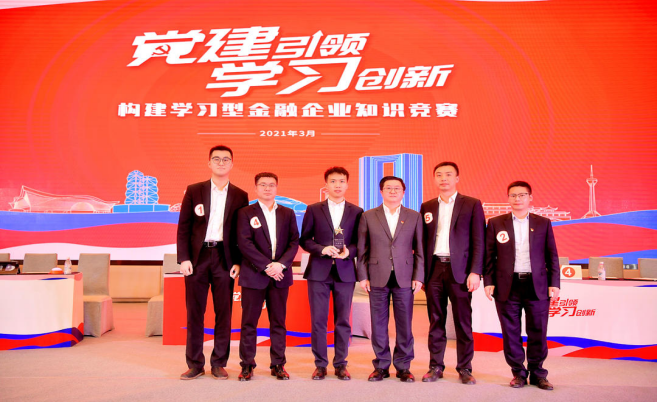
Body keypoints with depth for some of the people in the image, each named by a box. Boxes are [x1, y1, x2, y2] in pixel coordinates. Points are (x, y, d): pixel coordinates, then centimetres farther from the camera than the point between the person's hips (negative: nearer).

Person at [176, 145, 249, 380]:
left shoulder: (240, 196, 6)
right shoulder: (194, 191, 6)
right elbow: (183, 226, 3)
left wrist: (238, 262, -3)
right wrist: (183, 258, -5)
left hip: (224, 258, 0)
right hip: (197, 257, 0)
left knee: (224, 312, 5)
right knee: (194, 312, 6)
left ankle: (219, 363, 18)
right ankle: (195, 364, 18)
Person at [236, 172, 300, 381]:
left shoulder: (288, 213, 12)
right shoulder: (245, 213, 3)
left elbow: (294, 241, 4)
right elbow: (245, 243, -8)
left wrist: (281, 264, -12)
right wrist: (267, 266, -15)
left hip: (280, 275, 2)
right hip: (253, 275, -2)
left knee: (278, 322, 7)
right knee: (249, 322, 3)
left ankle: (278, 364, 16)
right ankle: (247, 365, 14)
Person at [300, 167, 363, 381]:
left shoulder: (357, 212, 7)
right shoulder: (313, 209, 5)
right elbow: (304, 239, 3)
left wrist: (349, 251, -13)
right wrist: (322, 249, -13)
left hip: (345, 271, 1)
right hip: (319, 271, 0)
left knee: (343, 321, 6)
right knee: (318, 320, 3)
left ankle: (340, 365, 18)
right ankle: (320, 365, 15)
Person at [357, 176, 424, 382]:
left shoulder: (414, 217, 7)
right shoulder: (368, 216, 6)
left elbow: (419, 250, 6)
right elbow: (362, 250, 5)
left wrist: (418, 277, -2)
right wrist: (362, 276, -2)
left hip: (404, 278, 0)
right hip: (378, 278, 0)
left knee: (404, 324, 4)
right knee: (378, 324, 5)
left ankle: (403, 366, 18)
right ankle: (381, 366, 18)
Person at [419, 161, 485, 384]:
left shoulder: (472, 204, 3)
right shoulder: (427, 207, 12)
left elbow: (478, 241, -1)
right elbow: (423, 241, 12)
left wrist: (475, 272, -10)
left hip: (460, 270, -2)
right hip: (434, 269, 3)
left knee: (463, 321, 3)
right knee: (436, 320, 8)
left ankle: (464, 368, 15)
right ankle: (436, 366, 18)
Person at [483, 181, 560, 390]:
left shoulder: (543, 223, 8)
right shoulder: (495, 223, 5)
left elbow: (552, 255, 8)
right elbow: (489, 255, 4)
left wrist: (554, 283, 1)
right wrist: (488, 282, -2)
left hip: (537, 286, 1)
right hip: (507, 286, 0)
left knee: (537, 332, 6)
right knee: (511, 332, 6)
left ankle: (538, 373, 21)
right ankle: (518, 373, 20)